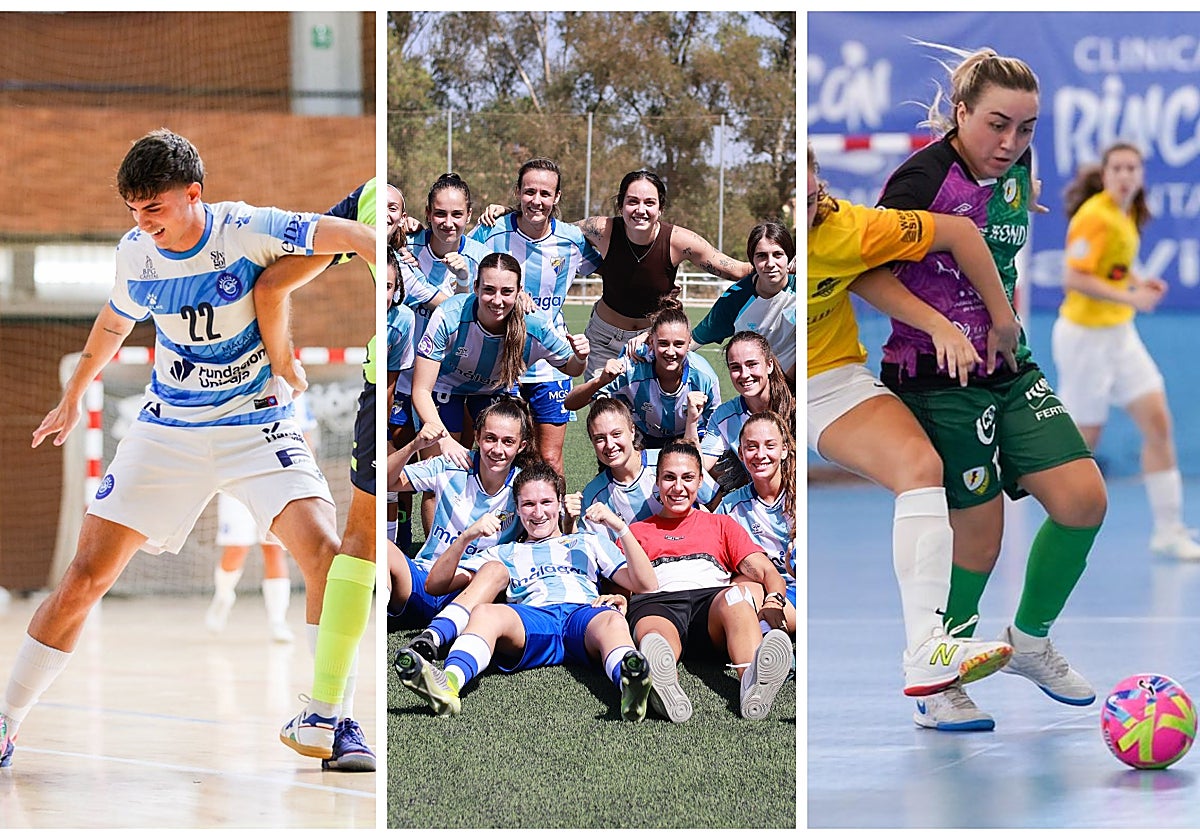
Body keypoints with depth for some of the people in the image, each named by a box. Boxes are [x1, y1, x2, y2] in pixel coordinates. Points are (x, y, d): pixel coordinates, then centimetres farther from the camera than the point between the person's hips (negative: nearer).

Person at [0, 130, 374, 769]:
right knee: (86, 575, -4)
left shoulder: (246, 231, -17)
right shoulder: (135, 253, -3)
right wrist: (72, 397, 33)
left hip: (257, 425, -3)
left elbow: (337, 233, -29)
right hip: (167, 430, 3)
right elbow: (114, 323, 18)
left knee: (322, 552, -25)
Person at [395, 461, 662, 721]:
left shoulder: (589, 543, 36)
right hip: (530, 618, 0)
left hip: (585, 613, 0)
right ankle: (448, 684, -66)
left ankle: (629, 685, -74)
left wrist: (620, 528, 12)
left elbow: (646, 586, 23)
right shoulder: (505, 553, 37)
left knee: (612, 620, -39)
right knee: (484, 613, -35)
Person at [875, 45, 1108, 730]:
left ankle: (1030, 640, 18)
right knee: (978, 536, -6)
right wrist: (938, 329, -19)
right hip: (937, 380, -7)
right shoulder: (923, 180, -18)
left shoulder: (1016, 171, 5)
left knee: (1084, 498, -5)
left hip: (1011, 370, 7)